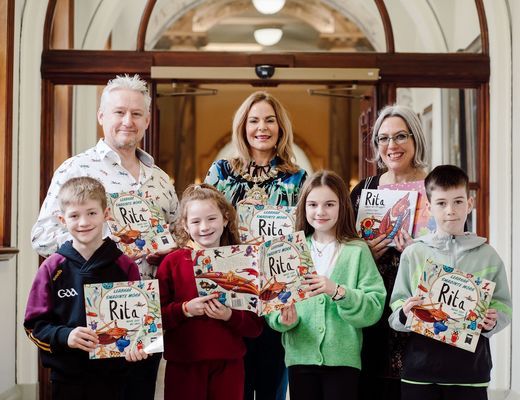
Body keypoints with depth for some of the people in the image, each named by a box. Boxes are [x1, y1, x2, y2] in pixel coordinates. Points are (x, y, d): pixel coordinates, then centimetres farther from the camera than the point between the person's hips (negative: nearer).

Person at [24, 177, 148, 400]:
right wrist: (65, 336, -18)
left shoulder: (125, 266, 1)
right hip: (66, 376, 0)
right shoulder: (53, 269, 0)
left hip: (112, 376, 0)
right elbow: (35, 324, 0)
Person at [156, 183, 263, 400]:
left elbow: (255, 326, 3)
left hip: (229, 365, 1)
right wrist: (185, 310, -18)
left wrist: (230, 316, -14)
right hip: (183, 365, -1)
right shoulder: (172, 262, 0)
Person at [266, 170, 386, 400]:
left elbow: (375, 307, -8)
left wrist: (338, 292, -22)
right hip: (300, 357, 2)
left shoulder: (357, 251, 0)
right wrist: (284, 318, -18)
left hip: (342, 358, -2)